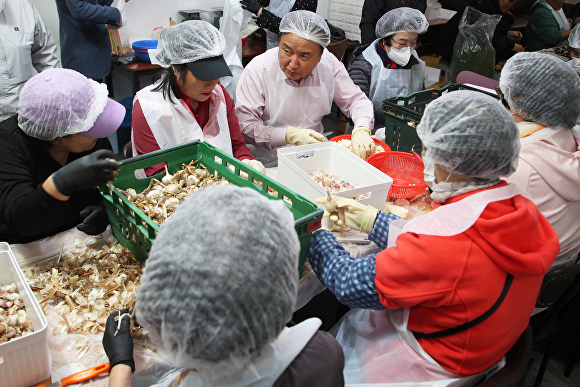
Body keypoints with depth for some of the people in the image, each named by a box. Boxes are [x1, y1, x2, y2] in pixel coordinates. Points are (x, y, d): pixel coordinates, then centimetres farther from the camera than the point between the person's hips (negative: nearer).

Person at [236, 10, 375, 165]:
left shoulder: (329, 64, -7)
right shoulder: (257, 70, -17)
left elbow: (355, 99, 1)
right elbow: (244, 125, -18)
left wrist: (361, 130, -20)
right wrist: (288, 136, -28)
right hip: (269, 157, -5)